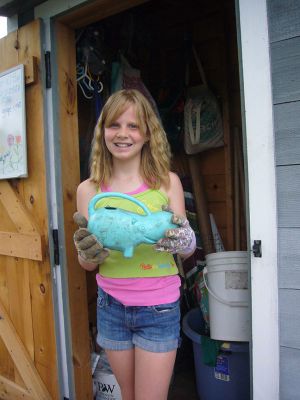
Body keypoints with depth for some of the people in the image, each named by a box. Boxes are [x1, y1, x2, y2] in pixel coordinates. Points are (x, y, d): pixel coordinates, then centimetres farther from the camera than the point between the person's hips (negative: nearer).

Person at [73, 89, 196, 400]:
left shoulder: (167, 182, -7)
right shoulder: (89, 189, -4)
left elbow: (188, 249, -3)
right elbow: (86, 263, 1)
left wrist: (182, 239, -25)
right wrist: (89, 252, -22)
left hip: (159, 309, -2)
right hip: (111, 307, 2)